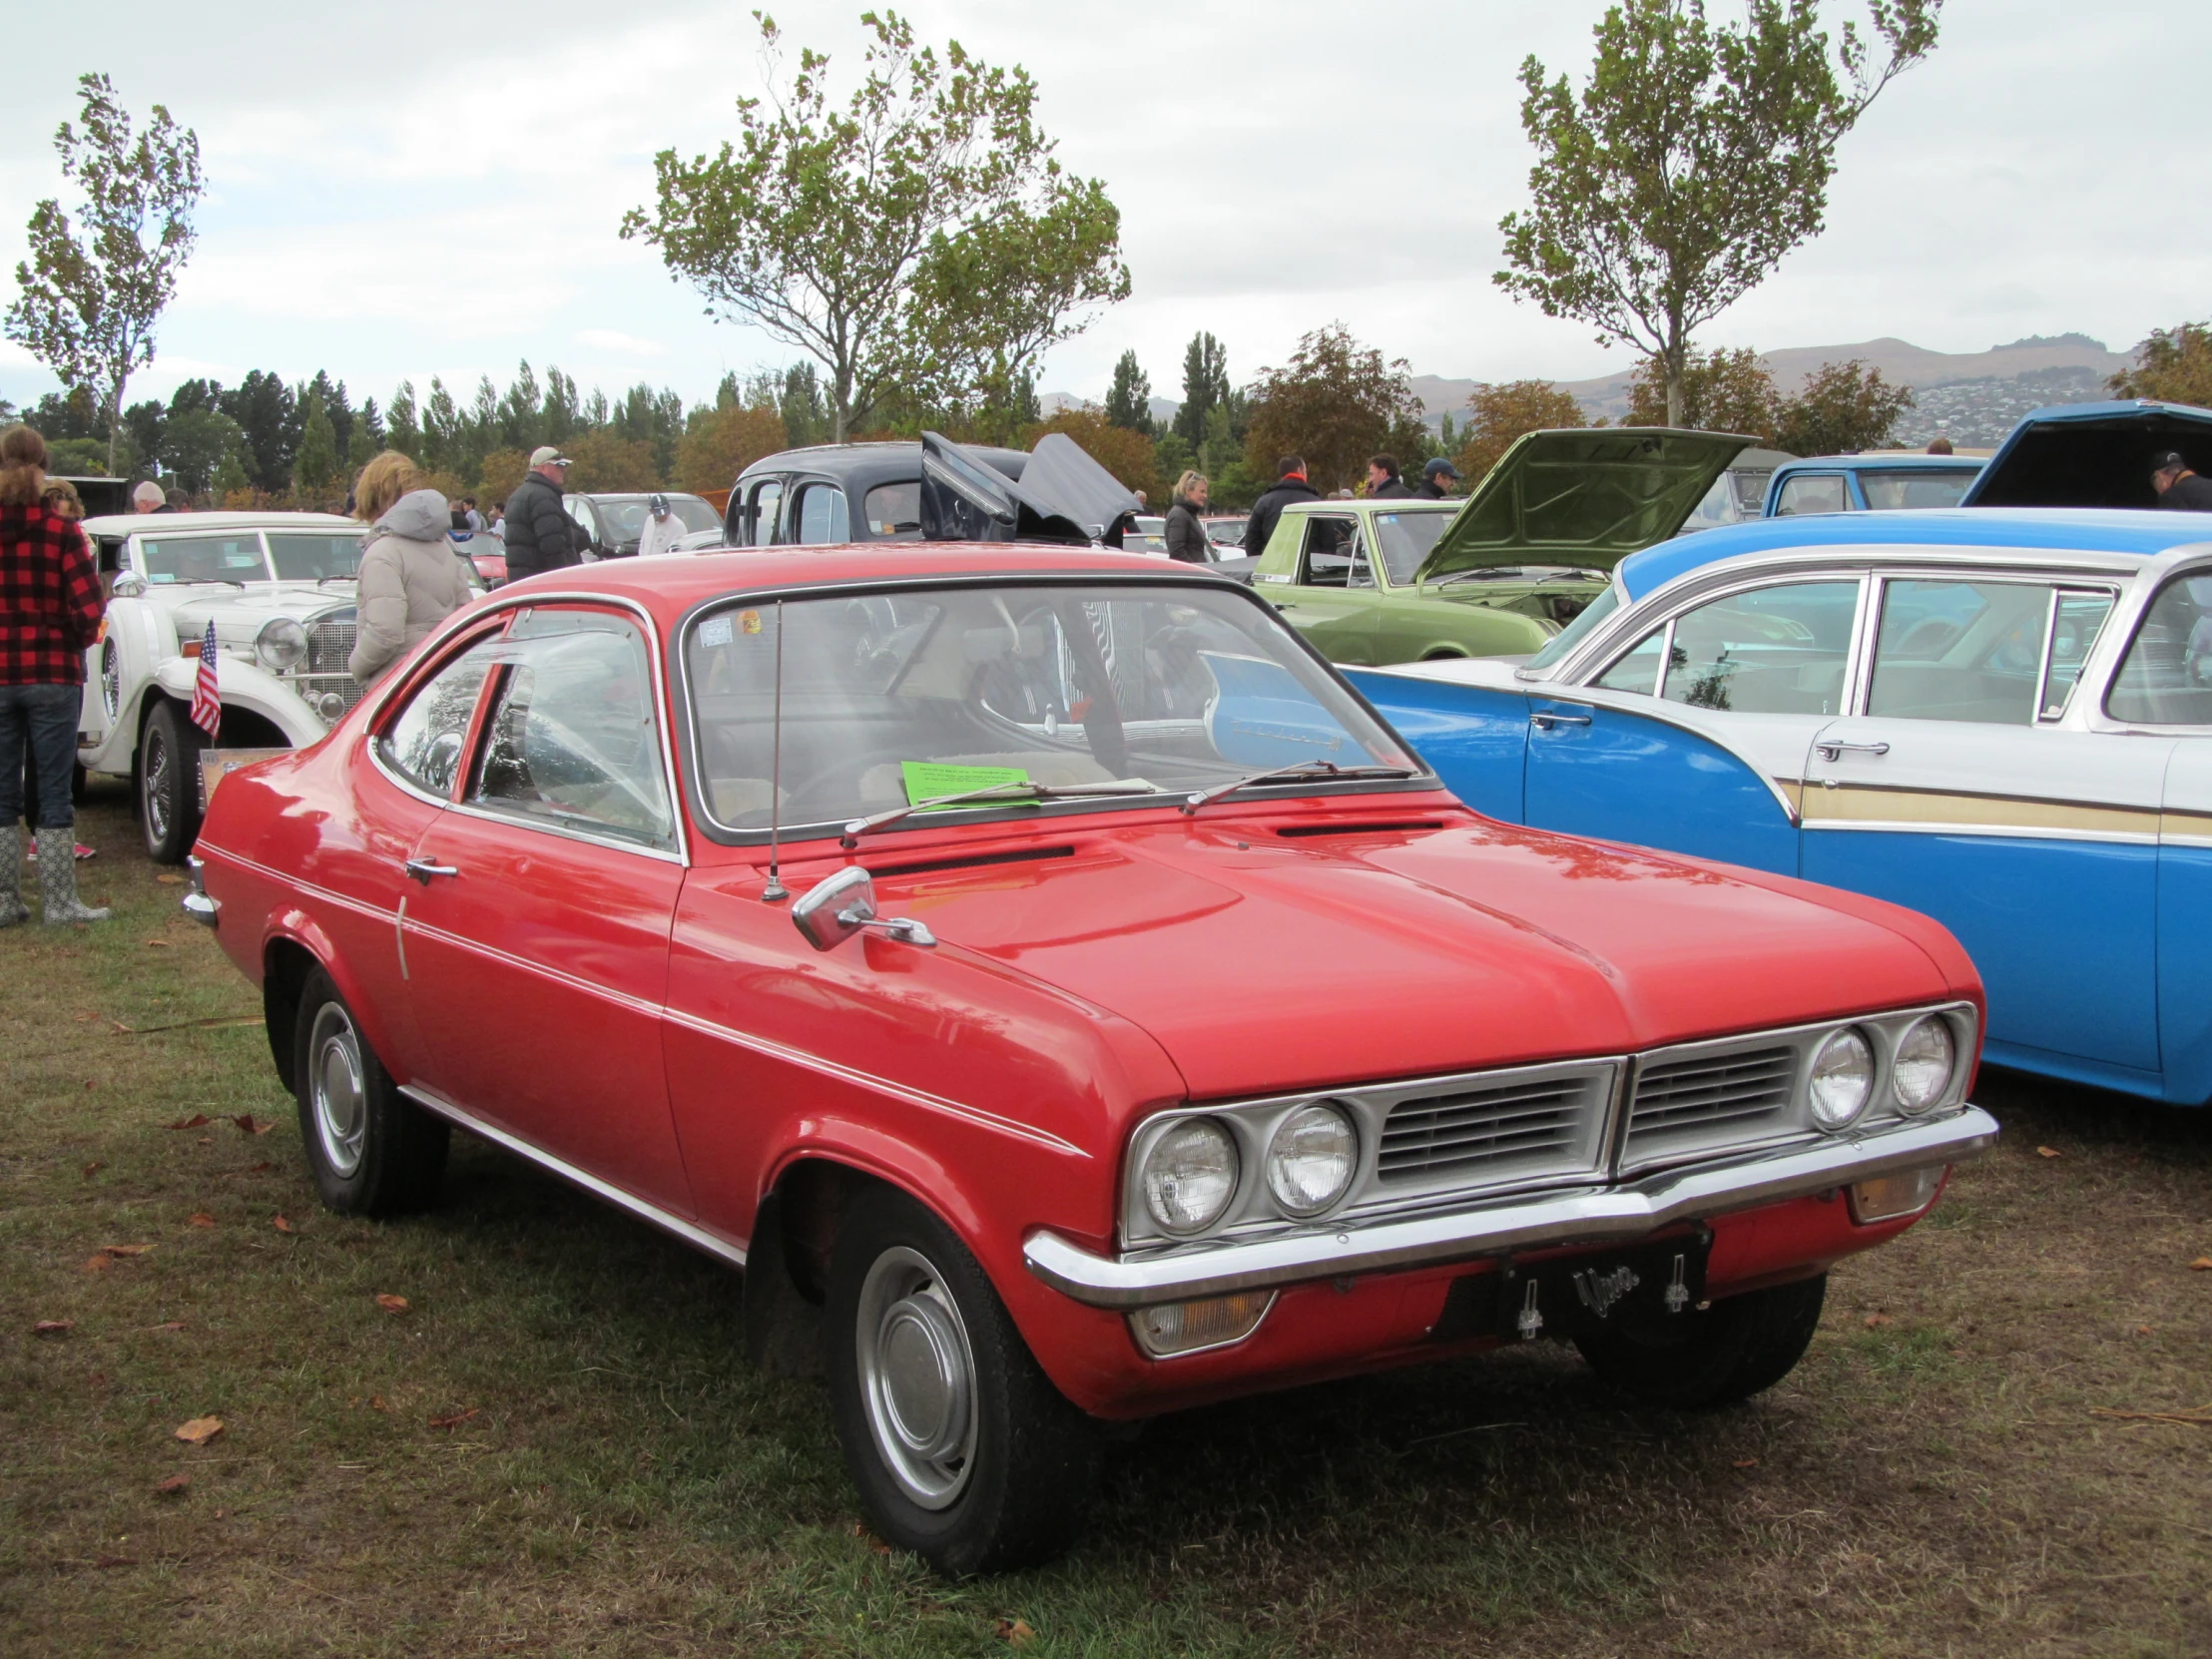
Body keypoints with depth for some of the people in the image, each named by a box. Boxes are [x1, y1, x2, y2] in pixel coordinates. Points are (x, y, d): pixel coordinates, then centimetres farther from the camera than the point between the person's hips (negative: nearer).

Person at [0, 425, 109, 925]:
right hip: (53, 675, -2)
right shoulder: (61, 532, -9)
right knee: (54, 792, 4)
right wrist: (76, 640, 6)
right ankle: (60, 903, 6)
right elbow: (88, 609, -13)